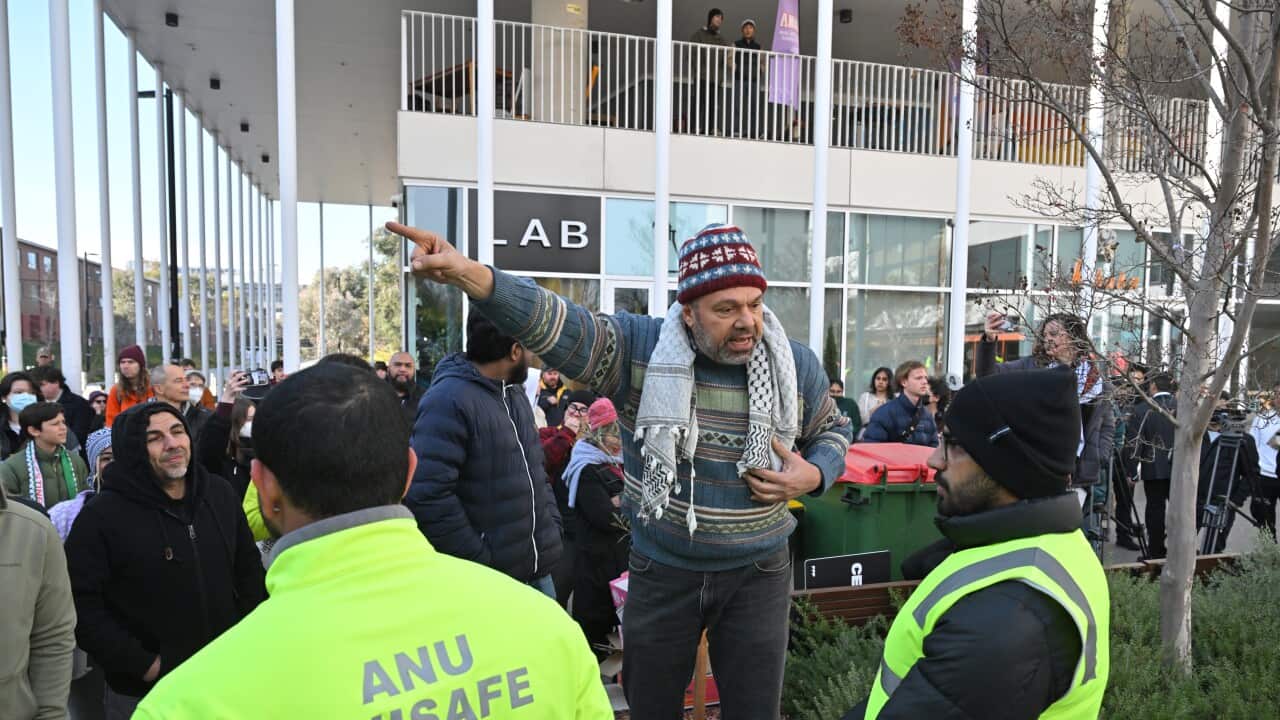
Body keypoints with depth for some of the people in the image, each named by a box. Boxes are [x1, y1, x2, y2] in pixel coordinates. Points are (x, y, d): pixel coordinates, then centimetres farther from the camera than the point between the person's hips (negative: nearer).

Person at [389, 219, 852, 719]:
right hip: (660, 571, 0)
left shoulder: (796, 366, -7)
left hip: (757, 574, 1)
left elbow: (832, 430, 11)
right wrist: (469, 274, -45)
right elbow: (553, 324, -28)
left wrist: (814, 476, -12)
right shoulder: (639, 347, -15)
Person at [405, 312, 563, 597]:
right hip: (488, 581, -8)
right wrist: (481, 563, -20)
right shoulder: (449, 400, -20)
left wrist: (552, 525, 7)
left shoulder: (513, 392, 10)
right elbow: (427, 496, -27)